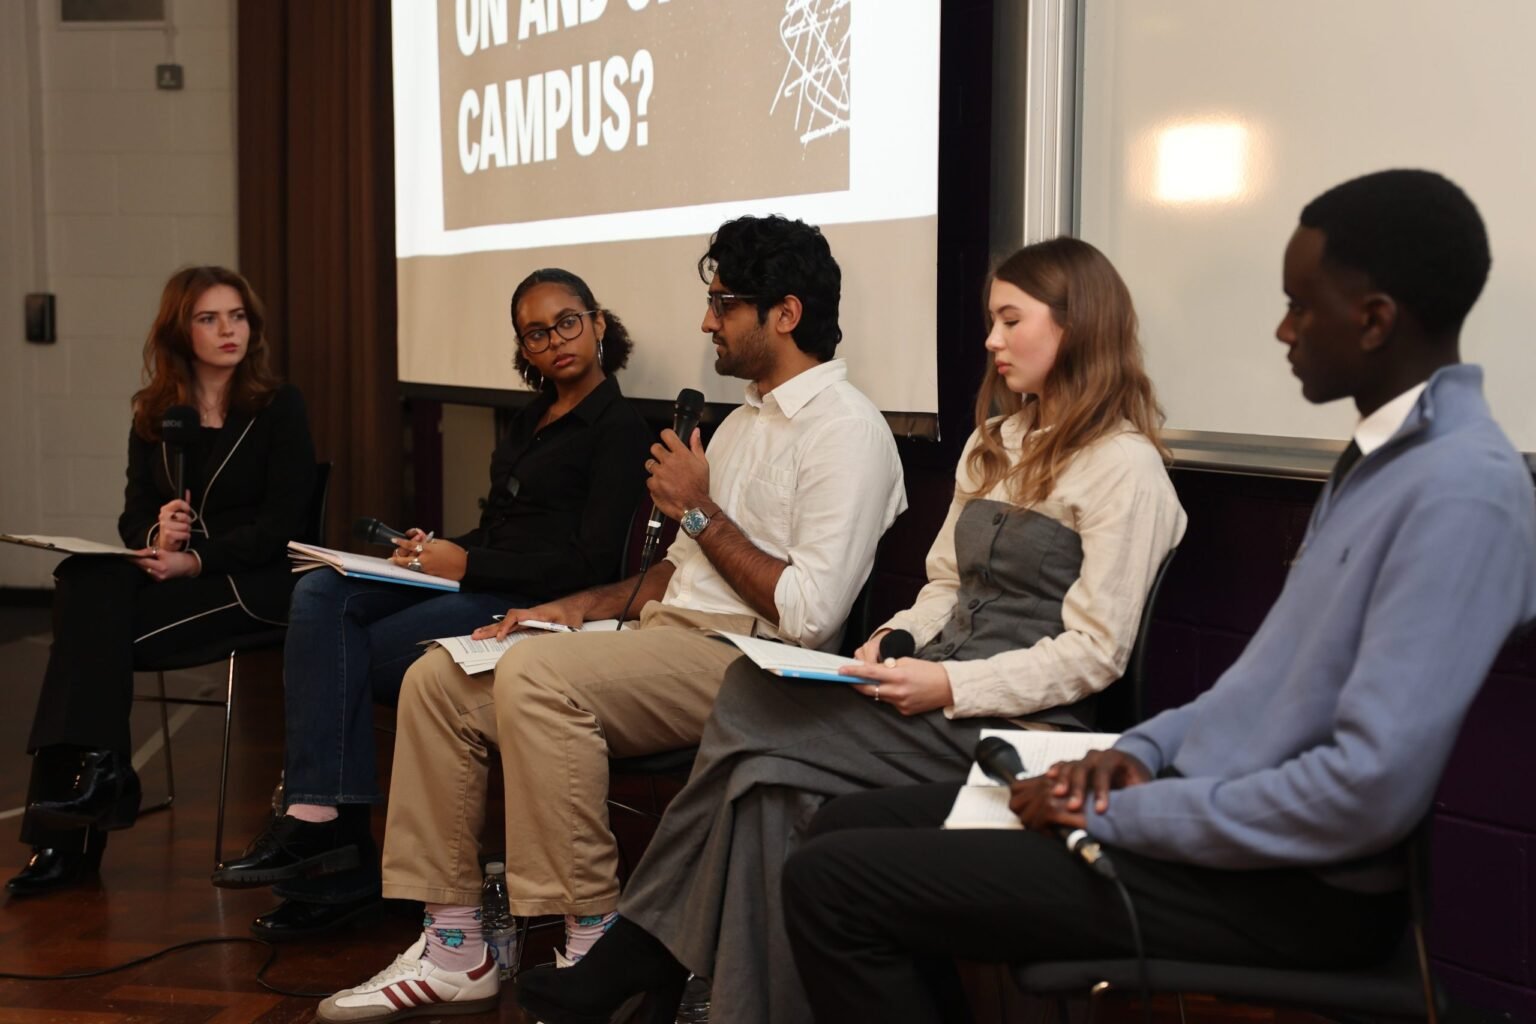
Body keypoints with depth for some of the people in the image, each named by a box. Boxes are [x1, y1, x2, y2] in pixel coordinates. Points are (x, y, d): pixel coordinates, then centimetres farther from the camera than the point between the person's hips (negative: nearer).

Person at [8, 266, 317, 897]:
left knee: (95, 624, -27)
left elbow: (282, 523, -8)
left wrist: (196, 560, -19)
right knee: (84, 586, -29)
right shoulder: (153, 413, 13)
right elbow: (133, 515, 10)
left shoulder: (279, 407, 0)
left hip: (250, 582, -4)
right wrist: (155, 534, -15)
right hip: (163, 571, 4)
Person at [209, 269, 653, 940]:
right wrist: (437, 549, 0)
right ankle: (321, 810, -25)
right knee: (321, 596, -16)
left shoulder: (618, 427, -5)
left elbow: (590, 563, -13)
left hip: (534, 606, -8)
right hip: (476, 584, 8)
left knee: (335, 659, -18)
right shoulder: (534, 417, 21)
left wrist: (466, 565, -13)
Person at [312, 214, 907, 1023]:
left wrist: (698, 510, -11)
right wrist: (573, 610, 10)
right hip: (666, 632, 10)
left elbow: (809, 614, -20)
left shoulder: (845, 431, -10)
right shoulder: (746, 419, 21)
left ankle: (593, 947, -20)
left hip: (746, 661, -9)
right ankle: (454, 951, -1)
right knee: (436, 680, -3)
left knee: (536, 676, -32)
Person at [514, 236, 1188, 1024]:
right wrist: (899, 636, 1)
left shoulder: (1122, 466, -7)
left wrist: (951, 686, -19)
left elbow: (1093, 654, -13)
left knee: (754, 716, -21)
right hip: (938, 692, 7)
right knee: (771, 786, -21)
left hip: (1016, 720, -7)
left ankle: (643, 957, -9)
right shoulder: (995, 443, 20)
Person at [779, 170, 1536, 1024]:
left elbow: (1370, 791, -28)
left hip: (1291, 885, -10)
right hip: (1218, 812, 10)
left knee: (832, 881, -13)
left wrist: (1117, 814, -18)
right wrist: (1147, 748, 3)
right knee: (853, 826, 11)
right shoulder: (1382, 455, 12)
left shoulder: (1462, 489, -21)